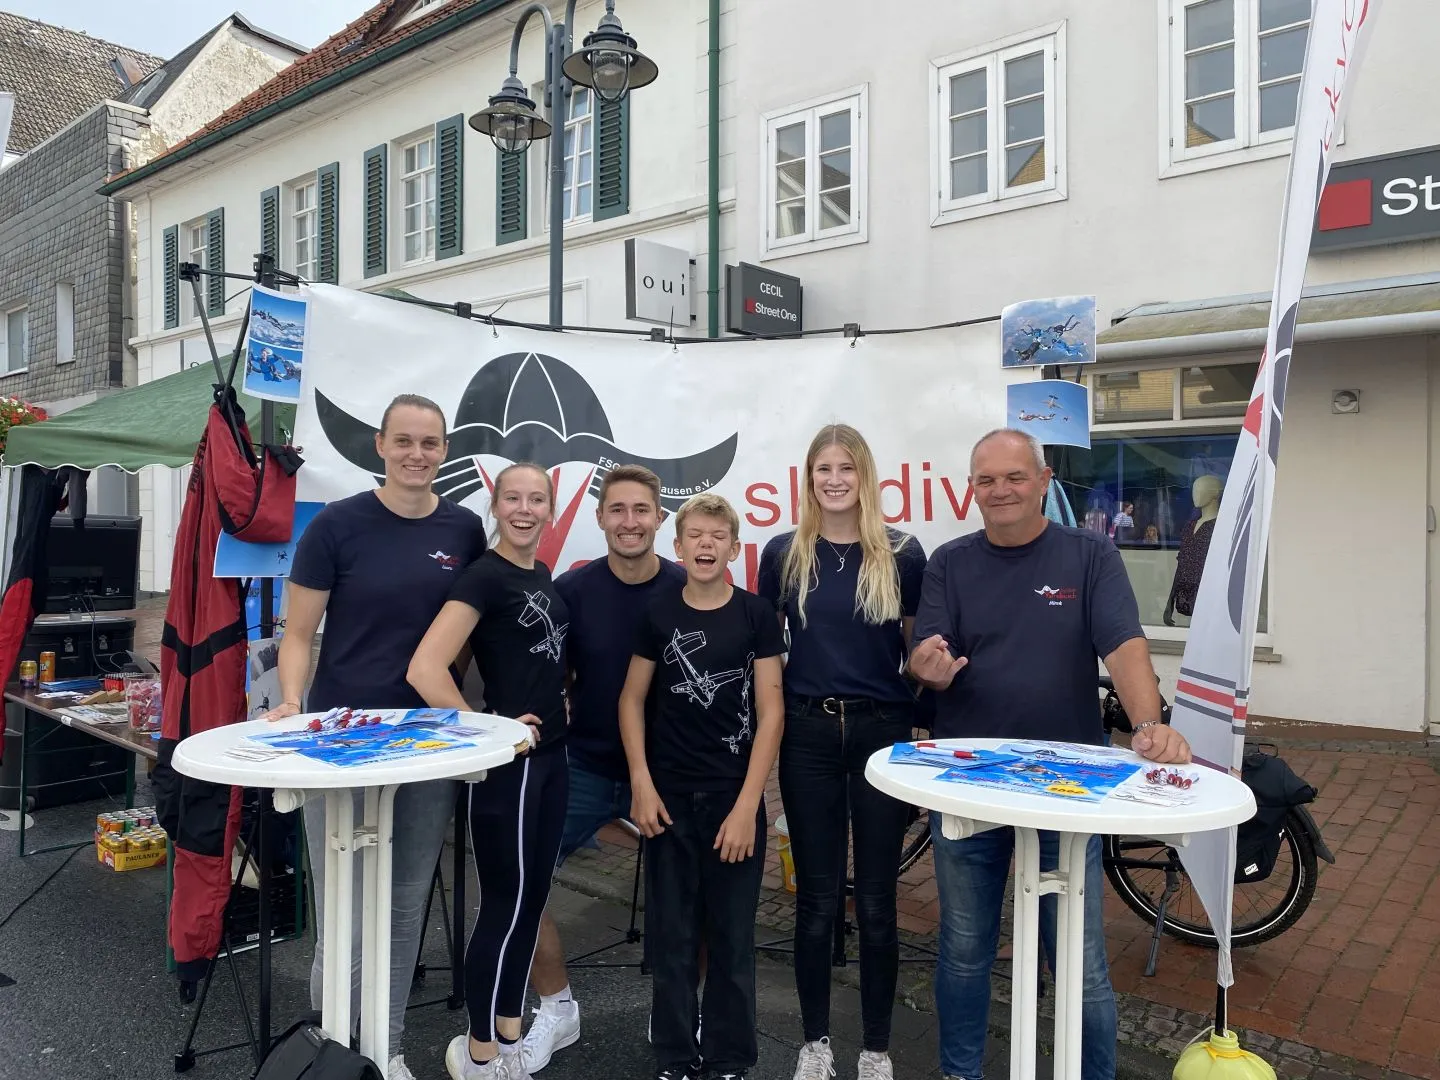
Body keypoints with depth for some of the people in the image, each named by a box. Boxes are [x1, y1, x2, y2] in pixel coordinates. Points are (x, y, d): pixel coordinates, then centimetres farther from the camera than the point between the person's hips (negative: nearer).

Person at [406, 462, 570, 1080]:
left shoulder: (544, 577, 10)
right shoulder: (484, 576, -15)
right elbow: (425, 669, -26)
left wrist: (555, 708, 10)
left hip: (550, 757, 8)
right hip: (507, 763, -8)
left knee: (532, 897, 16)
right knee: (505, 905, 2)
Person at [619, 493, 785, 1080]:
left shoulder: (756, 614, -4)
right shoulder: (659, 613, 1)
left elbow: (770, 712, -5)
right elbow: (633, 699, 6)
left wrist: (747, 805, -10)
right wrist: (641, 784, -3)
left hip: (735, 797, -1)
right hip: (669, 796, 1)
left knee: (733, 937, 8)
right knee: (671, 936, 10)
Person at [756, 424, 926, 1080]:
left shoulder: (901, 553, 0)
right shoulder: (784, 553, 3)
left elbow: (919, 649, 5)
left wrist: (925, 730, -5)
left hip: (882, 731, 0)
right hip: (808, 734, 1)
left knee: (876, 901, 8)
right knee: (815, 898, 10)